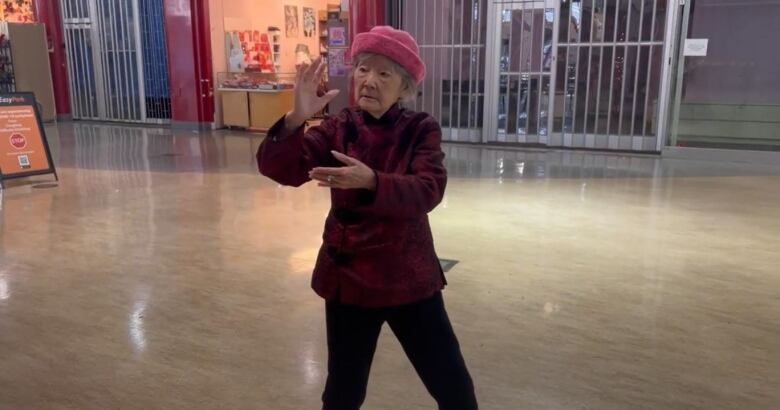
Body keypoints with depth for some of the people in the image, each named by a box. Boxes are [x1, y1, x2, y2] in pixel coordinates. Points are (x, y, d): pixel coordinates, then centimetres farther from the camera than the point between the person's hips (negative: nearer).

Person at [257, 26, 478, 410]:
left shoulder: (421, 129, -5)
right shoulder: (339, 128, -2)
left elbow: (428, 192, -23)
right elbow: (278, 168, -14)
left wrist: (370, 182, -39)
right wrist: (297, 117, -30)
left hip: (409, 278, 0)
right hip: (348, 277, 1)